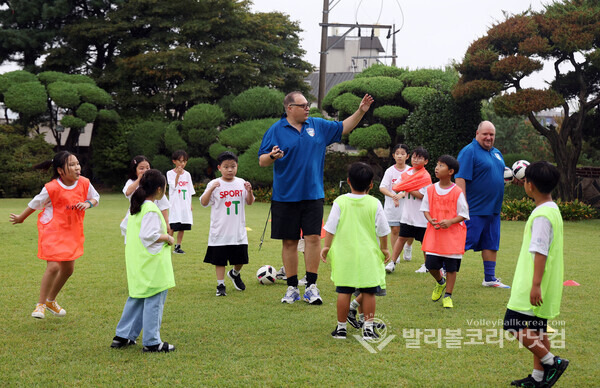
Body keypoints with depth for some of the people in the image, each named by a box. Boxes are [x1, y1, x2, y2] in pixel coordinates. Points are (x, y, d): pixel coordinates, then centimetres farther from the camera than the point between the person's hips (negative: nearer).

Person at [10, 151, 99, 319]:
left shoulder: (84, 183, -8)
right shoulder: (52, 188, -22)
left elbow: (95, 197, 11)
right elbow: (35, 204, -6)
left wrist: (88, 203, -13)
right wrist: (21, 218, 9)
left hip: (72, 231, 6)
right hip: (52, 230, -6)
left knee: (68, 269, 13)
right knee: (53, 267, -17)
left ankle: (51, 301, 36)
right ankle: (41, 304, 1)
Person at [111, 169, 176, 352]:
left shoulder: (136, 207, 11)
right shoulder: (151, 210, -17)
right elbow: (148, 235, -25)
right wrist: (167, 238, -12)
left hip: (136, 263, 10)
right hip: (152, 264, -10)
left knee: (136, 298, 19)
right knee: (154, 301, -2)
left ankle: (122, 336, 21)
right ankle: (152, 342, 1)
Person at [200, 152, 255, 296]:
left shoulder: (241, 183, 5)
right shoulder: (214, 184, -4)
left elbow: (250, 202, 10)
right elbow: (204, 203, -10)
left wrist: (249, 191, -9)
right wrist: (211, 189, -24)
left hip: (238, 231, 3)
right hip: (220, 231, -3)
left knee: (240, 258, 11)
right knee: (219, 259, 2)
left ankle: (235, 274, 40)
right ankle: (220, 285, 13)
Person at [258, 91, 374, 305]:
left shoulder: (318, 126, 9)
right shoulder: (276, 130, -2)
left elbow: (344, 128, 19)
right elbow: (262, 160, -3)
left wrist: (361, 111, 7)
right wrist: (272, 156, -24)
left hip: (313, 195, 2)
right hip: (285, 197, -2)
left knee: (313, 237, -6)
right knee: (289, 242, 3)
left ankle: (311, 287, 1)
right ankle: (292, 288, 13)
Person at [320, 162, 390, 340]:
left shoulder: (340, 202, -3)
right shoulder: (375, 204, -3)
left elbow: (331, 227, -2)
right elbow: (382, 230, 3)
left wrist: (326, 246, 9)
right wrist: (384, 248, 17)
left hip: (344, 254, 1)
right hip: (368, 256, 0)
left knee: (343, 292, 5)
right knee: (368, 292, 3)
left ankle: (341, 328, 12)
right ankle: (368, 328, 3)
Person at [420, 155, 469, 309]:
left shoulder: (457, 192, -8)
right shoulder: (431, 189, 3)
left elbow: (463, 214, -5)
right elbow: (425, 208, 10)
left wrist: (450, 221, -21)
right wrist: (430, 219, -11)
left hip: (453, 234, -3)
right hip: (434, 233, 3)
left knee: (451, 267, 1)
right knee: (431, 264, 0)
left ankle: (447, 296, 14)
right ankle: (440, 282, 33)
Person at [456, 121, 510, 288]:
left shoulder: (496, 153, 17)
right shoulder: (469, 152, -10)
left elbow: (500, 175, 29)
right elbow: (460, 178, -17)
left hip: (493, 209, 8)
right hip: (474, 210, -8)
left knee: (491, 243, 11)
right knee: (463, 242, -7)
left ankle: (490, 278, 19)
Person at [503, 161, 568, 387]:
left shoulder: (541, 215, -19)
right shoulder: (553, 210, 12)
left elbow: (540, 252, -24)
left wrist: (535, 285, -26)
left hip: (532, 286, -10)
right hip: (545, 287, 10)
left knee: (514, 325, -6)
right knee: (536, 330, 14)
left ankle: (551, 362, -3)